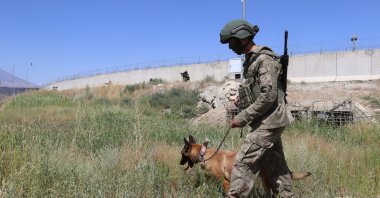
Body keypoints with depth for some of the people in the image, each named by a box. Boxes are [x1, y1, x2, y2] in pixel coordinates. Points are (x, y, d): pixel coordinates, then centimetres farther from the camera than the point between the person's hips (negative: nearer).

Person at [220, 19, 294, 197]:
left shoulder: (264, 59, -15)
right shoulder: (251, 59, 14)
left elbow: (268, 96, -22)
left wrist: (242, 118, -20)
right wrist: (242, 107, 8)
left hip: (268, 123, -10)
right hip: (268, 122, 10)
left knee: (243, 163, -11)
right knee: (276, 166, 14)